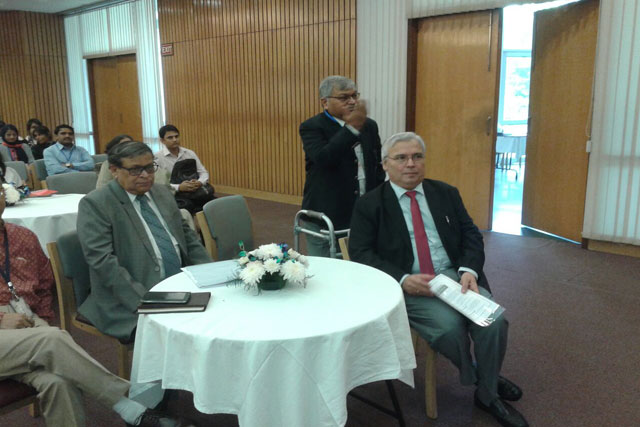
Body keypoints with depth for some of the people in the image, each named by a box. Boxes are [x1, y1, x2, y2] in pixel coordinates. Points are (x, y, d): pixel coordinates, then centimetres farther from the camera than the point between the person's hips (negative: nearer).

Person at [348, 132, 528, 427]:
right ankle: (483, 378, 3)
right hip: (407, 286, -3)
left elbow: (471, 236, 9)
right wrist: (403, 280, -21)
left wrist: (469, 272, -13)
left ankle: (488, 394, 4)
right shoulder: (369, 204, 1)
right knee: (449, 325, -29)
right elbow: (361, 254, -6)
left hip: (454, 276, 4)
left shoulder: (446, 194, 13)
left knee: (493, 319, -22)